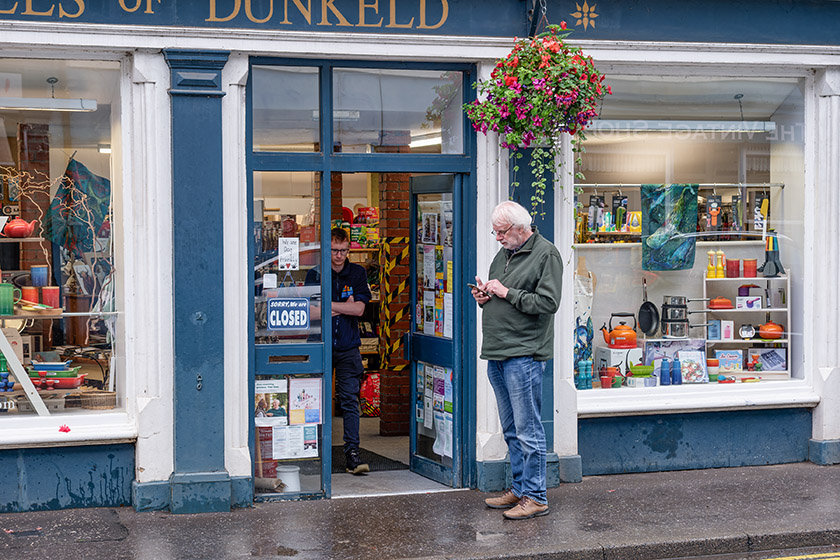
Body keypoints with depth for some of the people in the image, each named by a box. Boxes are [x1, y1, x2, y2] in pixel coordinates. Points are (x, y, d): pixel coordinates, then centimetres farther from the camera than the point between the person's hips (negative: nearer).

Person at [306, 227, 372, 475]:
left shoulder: (357, 273, 5)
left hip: (348, 347, 0)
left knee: (350, 400, -6)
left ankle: (352, 452, -6)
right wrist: (344, 307, -8)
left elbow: (359, 309, -5)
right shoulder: (315, 274, 1)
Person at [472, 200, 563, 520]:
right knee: (511, 430, 14)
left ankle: (535, 497, -1)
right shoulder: (503, 254, 19)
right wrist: (484, 297, 8)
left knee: (527, 429, -7)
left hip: (524, 355, -9)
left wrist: (506, 293, -14)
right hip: (496, 355, 9)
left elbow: (548, 302, -16)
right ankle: (519, 490, 22)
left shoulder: (546, 254, -7)